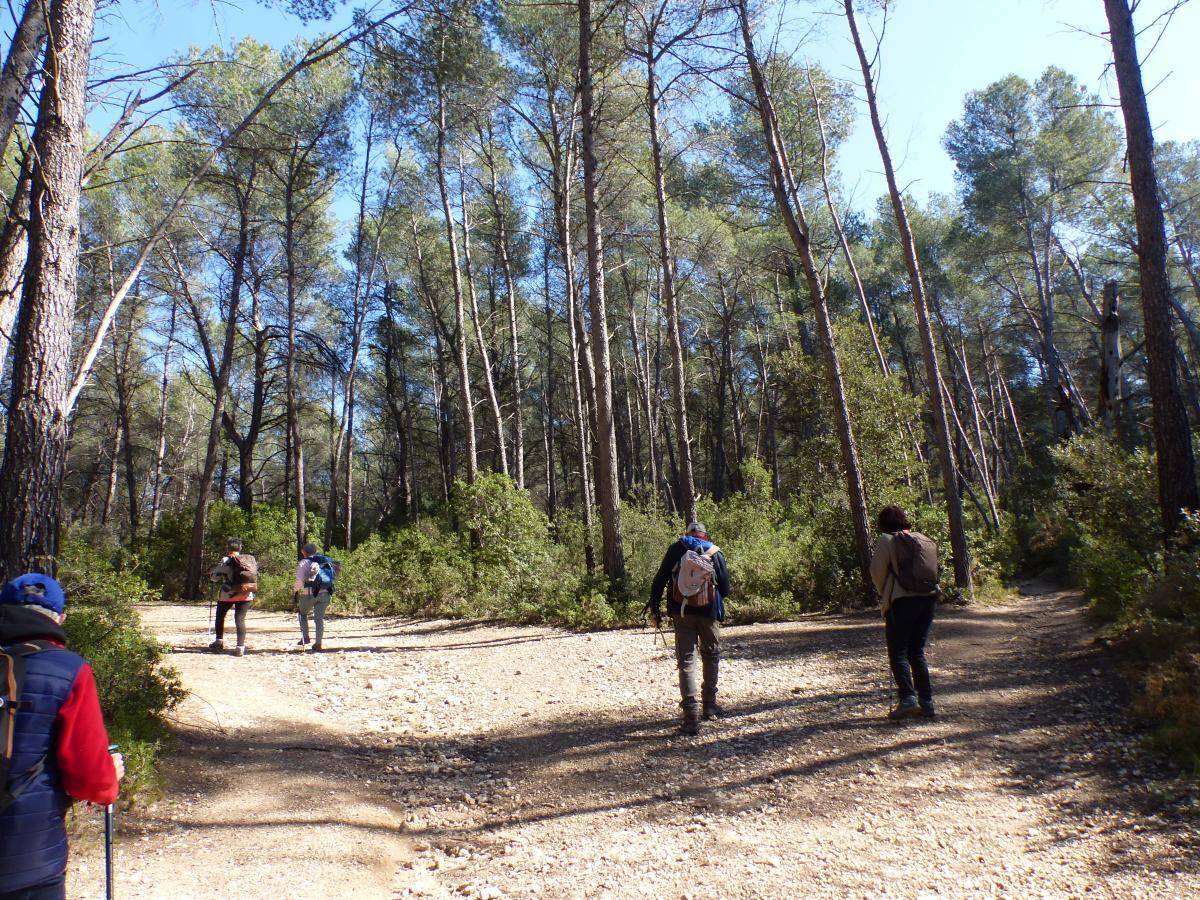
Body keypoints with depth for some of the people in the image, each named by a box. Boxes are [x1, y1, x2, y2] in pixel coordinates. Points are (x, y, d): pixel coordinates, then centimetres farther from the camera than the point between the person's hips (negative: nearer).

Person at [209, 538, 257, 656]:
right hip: (246, 594, 3)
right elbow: (256, 576, 10)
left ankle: (219, 641, 25)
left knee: (220, 616, 20)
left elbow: (215, 577, -1)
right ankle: (241, 647, -6)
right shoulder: (250, 559, 3)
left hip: (228, 594, -3)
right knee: (240, 619, 3)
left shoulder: (226, 561, -8)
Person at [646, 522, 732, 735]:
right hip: (709, 612, 0)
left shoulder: (676, 549, 4)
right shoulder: (716, 553, 4)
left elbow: (660, 579, -1)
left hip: (682, 612, 0)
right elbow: (725, 589, 4)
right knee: (712, 656, 21)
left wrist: (654, 606, 3)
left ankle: (692, 716, -8)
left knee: (686, 660, 1)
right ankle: (709, 706, 26)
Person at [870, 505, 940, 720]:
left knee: (898, 653, 1)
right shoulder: (926, 540, 13)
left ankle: (908, 698, -13)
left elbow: (877, 571, -5)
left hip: (901, 600, -6)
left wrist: (884, 594, 13)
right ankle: (927, 702, 12)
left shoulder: (887, 540, -2)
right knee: (917, 652, 14)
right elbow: (933, 570, 11)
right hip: (929, 598, 6)